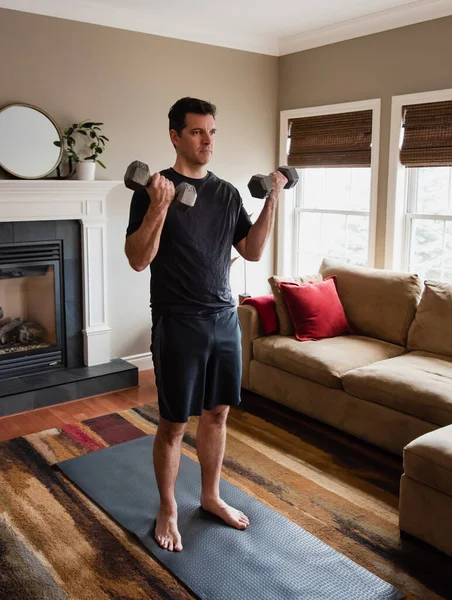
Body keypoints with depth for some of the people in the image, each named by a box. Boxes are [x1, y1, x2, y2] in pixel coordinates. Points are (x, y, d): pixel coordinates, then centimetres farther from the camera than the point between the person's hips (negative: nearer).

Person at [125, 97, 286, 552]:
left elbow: (252, 251, 9)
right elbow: (138, 260, -16)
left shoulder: (227, 193, 9)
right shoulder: (154, 189, -8)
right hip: (177, 325, -5)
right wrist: (159, 208, -29)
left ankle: (211, 496, 35)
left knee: (217, 413, 16)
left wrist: (272, 201, 0)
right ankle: (167, 510, 26)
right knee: (174, 423, 5)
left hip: (225, 321, 6)